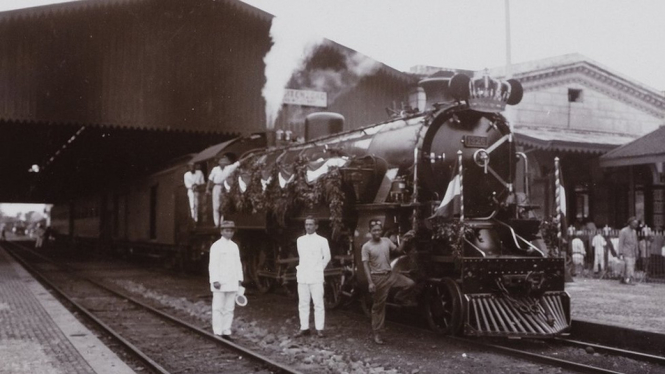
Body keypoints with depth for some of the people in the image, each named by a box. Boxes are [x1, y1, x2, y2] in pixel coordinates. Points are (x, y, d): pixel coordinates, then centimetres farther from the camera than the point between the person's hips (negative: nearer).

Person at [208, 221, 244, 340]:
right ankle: (217, 333, 1)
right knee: (218, 308, -2)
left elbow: (238, 264, 14)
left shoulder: (234, 246, 13)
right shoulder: (216, 246, -5)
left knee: (229, 308, 7)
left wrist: (239, 279, 8)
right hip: (220, 283, -5)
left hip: (232, 283, 5)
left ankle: (226, 332, 13)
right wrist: (215, 280, -16)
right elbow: (213, 265, -10)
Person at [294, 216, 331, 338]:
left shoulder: (322, 241, -3)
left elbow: (327, 257, 7)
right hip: (302, 276, 4)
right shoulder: (300, 240, 9)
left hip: (316, 276, -4)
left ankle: (319, 329, 2)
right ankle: (304, 328, 12)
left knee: (318, 303, -3)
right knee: (303, 304, 5)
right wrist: (300, 269, 14)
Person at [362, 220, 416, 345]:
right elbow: (365, 265, -13)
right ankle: (377, 333, 12)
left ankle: (400, 298, 18)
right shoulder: (366, 247, -10)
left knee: (410, 283, -14)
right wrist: (370, 282, -19)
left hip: (390, 274, 5)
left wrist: (403, 241, -8)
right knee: (379, 306, 1)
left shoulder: (386, 241, 4)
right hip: (378, 277, -4)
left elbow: (398, 250, 10)